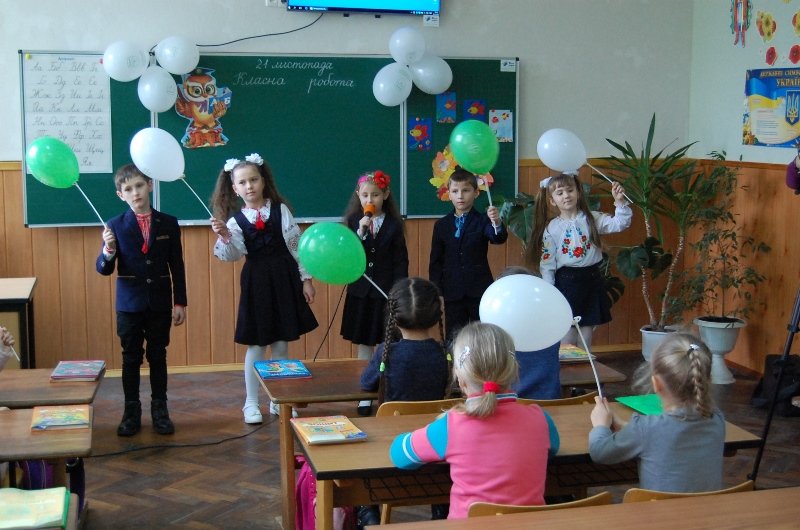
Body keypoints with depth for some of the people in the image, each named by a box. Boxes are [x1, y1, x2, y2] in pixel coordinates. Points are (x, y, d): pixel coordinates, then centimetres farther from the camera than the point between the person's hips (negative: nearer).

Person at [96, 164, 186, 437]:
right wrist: (108, 251, -27)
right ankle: (131, 411, 16)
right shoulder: (116, 225, -4)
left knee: (158, 356, 9)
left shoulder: (169, 224, 0)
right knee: (130, 358, 7)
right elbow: (104, 269, -6)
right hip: (129, 304, -1)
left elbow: (177, 267, 4)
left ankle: (160, 410, 19)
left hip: (160, 303, 1)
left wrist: (180, 302, 1)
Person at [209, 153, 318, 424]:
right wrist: (224, 236, -32)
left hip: (284, 279, 1)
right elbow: (231, 255, -13)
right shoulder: (235, 221, -1)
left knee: (281, 344, 8)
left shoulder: (280, 210, 1)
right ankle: (251, 403, 15)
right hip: (256, 282, -1)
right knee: (256, 345, 4)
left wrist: (305, 279, 2)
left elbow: (297, 246, 3)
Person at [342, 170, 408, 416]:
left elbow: (401, 261, -1)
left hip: (386, 292, -2)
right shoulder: (354, 222, 2)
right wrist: (360, 232, -20)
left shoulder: (394, 225, -2)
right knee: (363, 344, 8)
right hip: (361, 291, 2)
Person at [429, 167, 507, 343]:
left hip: (479, 290, -2)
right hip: (452, 292, 2)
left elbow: (499, 239, -20)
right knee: (454, 337, 6)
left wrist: (497, 223, -41)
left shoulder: (483, 221, -1)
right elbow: (436, 261, 7)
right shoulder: (442, 225, 5)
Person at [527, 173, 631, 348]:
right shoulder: (552, 228, -1)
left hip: (592, 279, 2)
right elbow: (547, 261, 0)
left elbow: (619, 224, -8)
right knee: (567, 327, -1)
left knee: (588, 326, 8)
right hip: (567, 280, -2)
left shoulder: (592, 218, 1)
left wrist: (620, 202, -22)